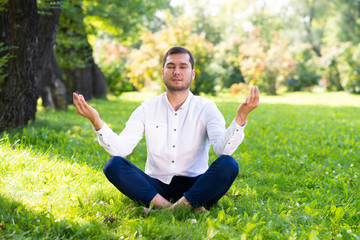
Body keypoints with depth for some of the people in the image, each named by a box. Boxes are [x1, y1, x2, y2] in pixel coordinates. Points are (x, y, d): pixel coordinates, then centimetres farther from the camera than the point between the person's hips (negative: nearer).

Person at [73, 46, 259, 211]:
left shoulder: (206, 108, 2)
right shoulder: (148, 109, 6)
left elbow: (223, 148, -15)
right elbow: (121, 148, -6)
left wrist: (240, 118, -33)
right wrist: (96, 121, -23)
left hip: (195, 188, -1)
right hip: (155, 188, 2)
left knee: (228, 164, -28)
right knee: (113, 165, -21)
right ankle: (165, 205, -33)